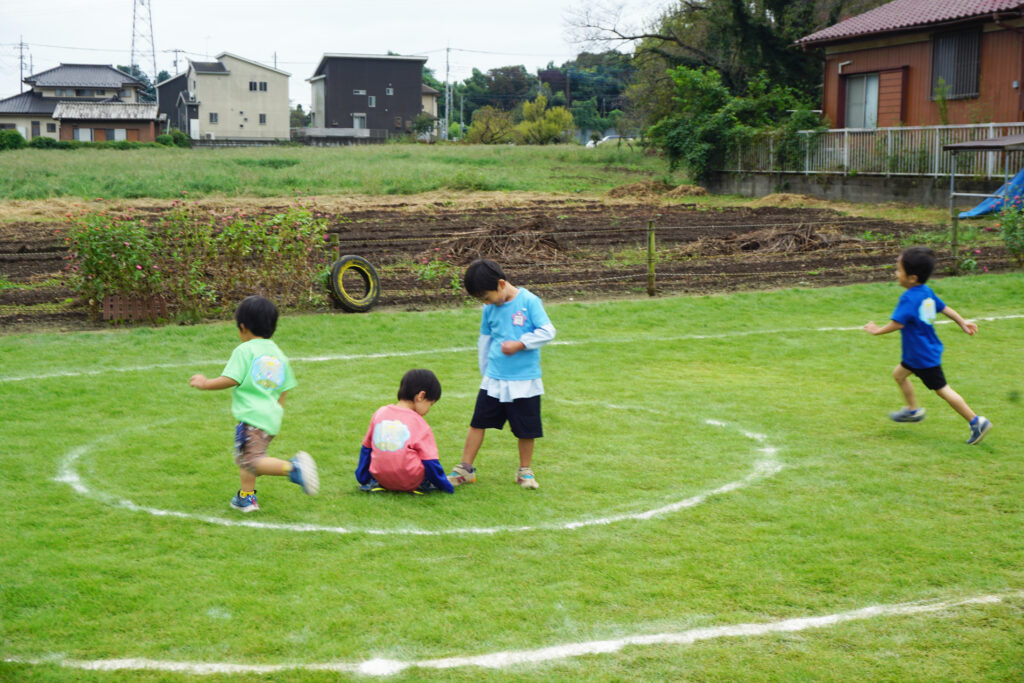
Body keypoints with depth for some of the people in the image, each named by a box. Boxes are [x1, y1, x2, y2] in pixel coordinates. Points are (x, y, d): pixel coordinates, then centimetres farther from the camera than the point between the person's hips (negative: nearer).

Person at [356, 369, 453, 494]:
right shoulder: (419, 423, -7)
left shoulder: (380, 413, 6)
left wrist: (363, 479, 25)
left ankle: (375, 483, 16)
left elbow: (366, 448, 15)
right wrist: (447, 487, 6)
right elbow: (431, 462, -6)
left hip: (381, 477, 3)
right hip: (410, 482, -3)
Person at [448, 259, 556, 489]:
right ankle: (465, 469, 15)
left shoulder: (529, 301, -11)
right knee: (478, 422, 4)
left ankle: (525, 471, 24)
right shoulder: (490, 309, 4)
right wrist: (485, 370, 19)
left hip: (524, 380, -4)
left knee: (526, 428, 6)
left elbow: (547, 331, -13)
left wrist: (519, 344, -20)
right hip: (493, 380, 4)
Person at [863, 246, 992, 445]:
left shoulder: (908, 299, -26)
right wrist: (962, 322, 24)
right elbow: (944, 308, 13)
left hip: (924, 357, -10)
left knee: (942, 390, -1)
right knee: (899, 374, 23)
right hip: (917, 353, 10)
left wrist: (878, 330, -16)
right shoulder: (927, 292, 2)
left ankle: (976, 422, 5)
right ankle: (913, 410, 38)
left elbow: (897, 323, -31)